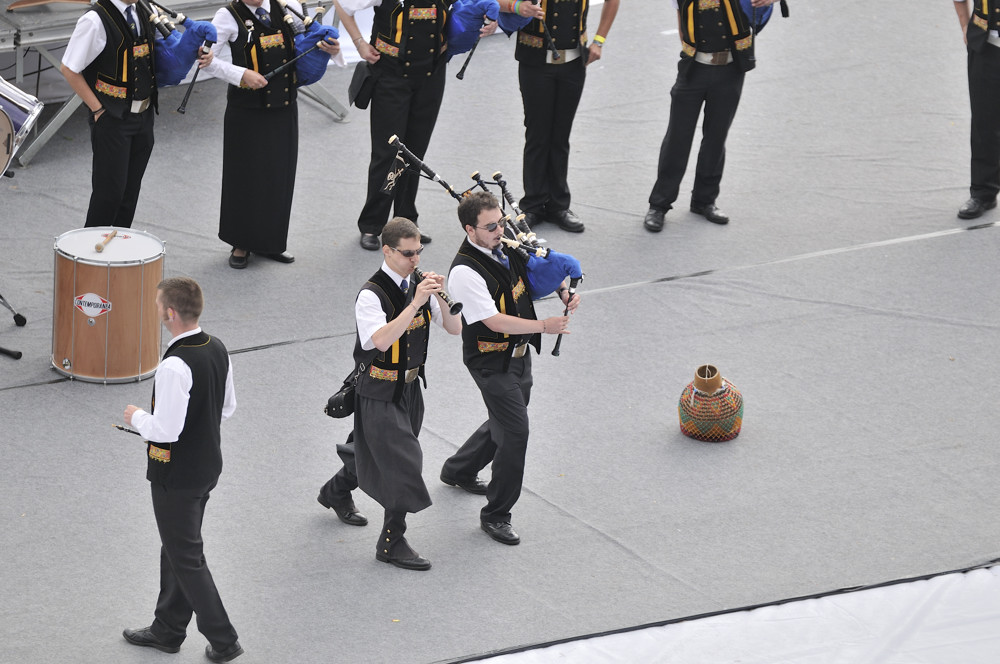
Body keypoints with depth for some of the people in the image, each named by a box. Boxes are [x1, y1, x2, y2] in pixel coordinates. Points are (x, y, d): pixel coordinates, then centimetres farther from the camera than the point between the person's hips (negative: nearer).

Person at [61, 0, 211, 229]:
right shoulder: (95, 20, -17)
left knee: (130, 191, 14)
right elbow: (69, 69, -12)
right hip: (112, 119, -7)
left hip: (144, 115, 7)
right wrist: (97, 109, -12)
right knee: (110, 192, -2)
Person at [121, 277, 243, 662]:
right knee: (176, 548, 23)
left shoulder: (175, 366, -29)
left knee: (186, 558, 6)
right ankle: (167, 630, 36)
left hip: (176, 476, -9)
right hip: (208, 466, 9)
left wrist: (137, 418, -9)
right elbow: (227, 408, 9)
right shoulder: (217, 349, -2)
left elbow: (166, 430, -28)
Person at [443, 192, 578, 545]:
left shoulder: (505, 246, -1)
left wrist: (563, 290, -1)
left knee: (505, 422, 24)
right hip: (491, 362, -9)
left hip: (518, 353, 9)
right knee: (514, 430, -9)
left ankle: (457, 470, 49)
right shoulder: (465, 271, -26)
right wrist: (544, 326, -35)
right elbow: (494, 320, -30)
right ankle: (496, 514, 5)